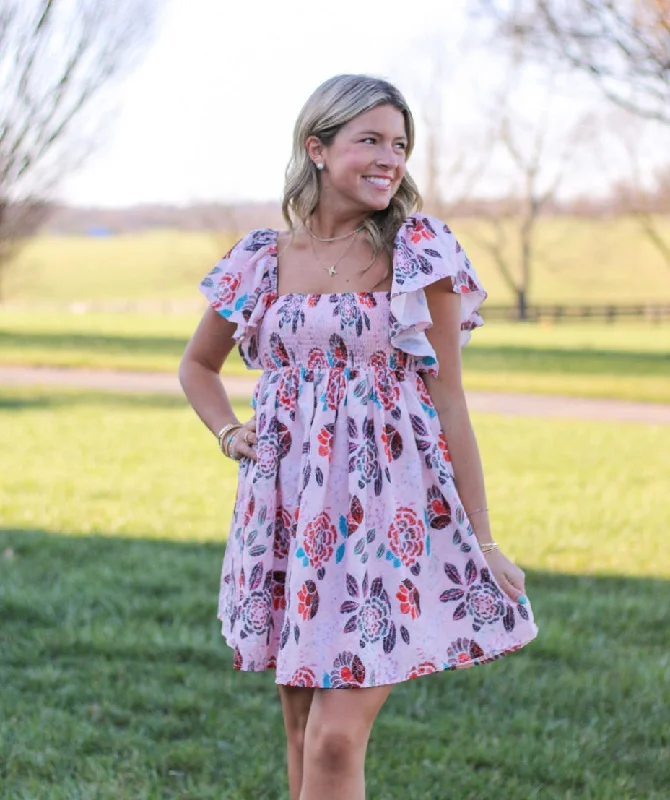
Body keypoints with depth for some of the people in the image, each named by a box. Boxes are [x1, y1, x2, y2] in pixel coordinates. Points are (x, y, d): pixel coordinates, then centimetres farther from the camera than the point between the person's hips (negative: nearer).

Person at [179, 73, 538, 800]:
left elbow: (448, 401, -2)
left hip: (387, 513, -4)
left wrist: (482, 540, -3)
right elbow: (197, 365, 24)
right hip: (289, 514, 4)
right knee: (300, 733, 12)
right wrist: (229, 434, 5)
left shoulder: (420, 251, -3)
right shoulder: (262, 261, 6)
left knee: (336, 741, -10)